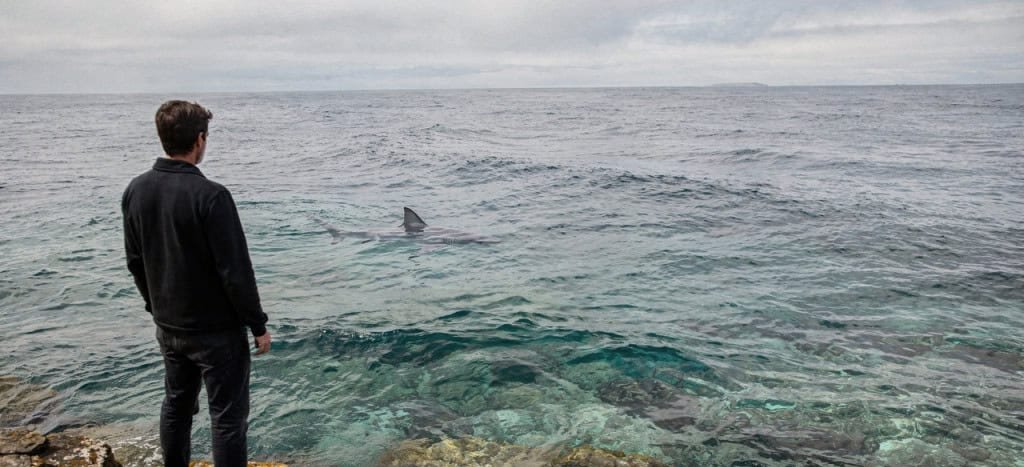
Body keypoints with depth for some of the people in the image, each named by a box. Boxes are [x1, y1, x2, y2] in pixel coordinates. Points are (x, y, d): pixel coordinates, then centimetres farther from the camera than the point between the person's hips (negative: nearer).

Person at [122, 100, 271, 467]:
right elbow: (236, 271, -21)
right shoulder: (210, 195, -23)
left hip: (168, 327, 7)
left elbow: (135, 261, 9)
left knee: (176, 405, 22)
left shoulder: (136, 190, -1)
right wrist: (258, 325, -10)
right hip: (217, 330, -7)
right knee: (228, 416, 4)